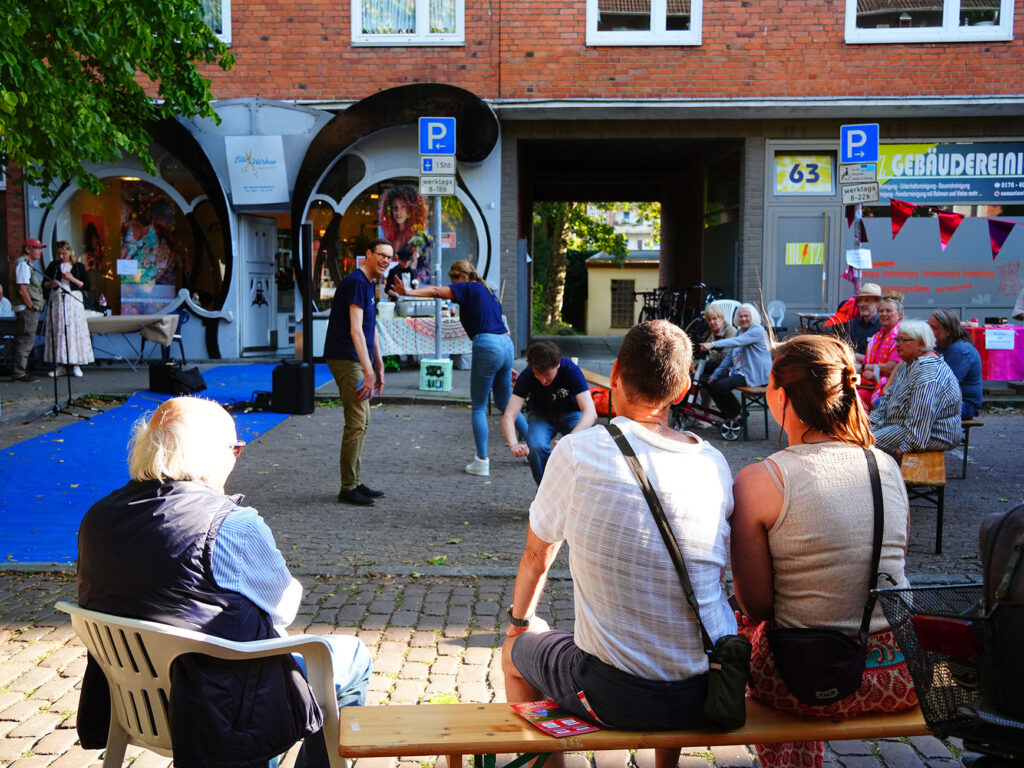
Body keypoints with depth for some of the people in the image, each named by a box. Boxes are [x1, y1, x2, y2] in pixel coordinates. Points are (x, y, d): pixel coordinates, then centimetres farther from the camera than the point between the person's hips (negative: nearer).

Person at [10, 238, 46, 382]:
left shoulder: (28, 264, 20)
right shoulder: (23, 264, -13)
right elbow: (22, 289, -19)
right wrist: (32, 307, -16)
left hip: (30, 309, 11)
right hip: (27, 309, -11)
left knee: (25, 342, 14)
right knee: (25, 342, -8)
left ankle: (21, 372, 21)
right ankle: (19, 374, -5)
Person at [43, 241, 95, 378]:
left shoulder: (79, 266, 7)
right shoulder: (53, 265, 13)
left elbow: (86, 286, 3)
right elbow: (44, 284, 15)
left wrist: (72, 279, -9)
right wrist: (51, 283, -7)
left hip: (74, 300, -2)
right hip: (57, 300, 2)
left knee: (75, 330, -6)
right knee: (57, 331, -2)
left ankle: (76, 365, -3)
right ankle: (59, 364, 1)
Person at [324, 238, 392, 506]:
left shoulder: (369, 283, 16)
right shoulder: (356, 282, -15)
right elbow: (355, 330, -23)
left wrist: (379, 366, 20)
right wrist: (369, 371, -26)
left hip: (356, 360, 11)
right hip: (346, 360, -10)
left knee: (362, 422, 13)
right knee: (356, 423, -9)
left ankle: (355, 483, 21)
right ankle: (348, 488, -2)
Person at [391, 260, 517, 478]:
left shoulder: (469, 288, 1)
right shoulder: (488, 292, 24)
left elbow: (437, 291, -15)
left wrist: (409, 292, -27)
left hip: (487, 346, -8)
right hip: (506, 345, 8)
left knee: (478, 406, 3)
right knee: (504, 404, 21)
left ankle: (482, 462, 1)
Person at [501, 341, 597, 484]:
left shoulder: (571, 370, -31)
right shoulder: (527, 376, -27)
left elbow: (591, 413, -40)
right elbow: (508, 417, -31)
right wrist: (513, 444, -52)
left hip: (570, 413, -1)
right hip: (541, 415, 1)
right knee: (536, 446, -31)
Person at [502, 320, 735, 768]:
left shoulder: (578, 452, -11)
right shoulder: (715, 464, -2)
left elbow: (537, 558, 4)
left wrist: (519, 621, 25)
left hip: (616, 697, -3)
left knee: (516, 653, 25)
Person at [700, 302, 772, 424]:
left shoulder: (757, 331, -11)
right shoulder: (740, 332, 18)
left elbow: (737, 342, -29)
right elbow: (730, 356, 18)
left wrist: (713, 344, -40)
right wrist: (714, 375, 11)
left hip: (755, 375, -9)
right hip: (738, 371, 9)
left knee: (720, 386, -26)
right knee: (711, 384, -6)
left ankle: (735, 415, -4)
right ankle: (729, 416, 4)